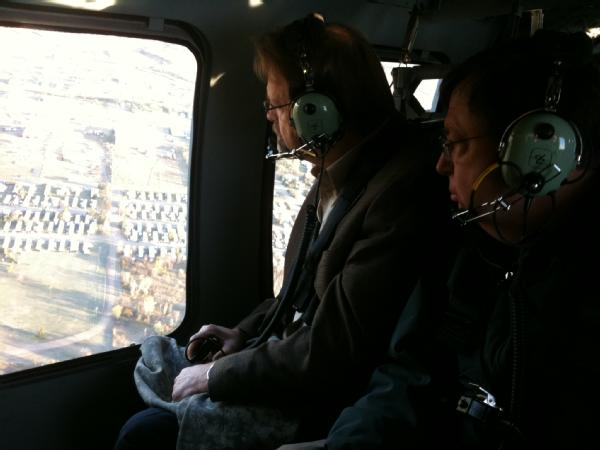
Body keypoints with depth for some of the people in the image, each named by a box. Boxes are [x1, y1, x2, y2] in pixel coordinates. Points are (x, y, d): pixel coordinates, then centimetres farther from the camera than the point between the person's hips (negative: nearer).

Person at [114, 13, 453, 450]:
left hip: (328, 407, -9)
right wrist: (245, 332, 7)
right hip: (290, 358, 9)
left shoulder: (400, 193, -27)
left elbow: (329, 356, -26)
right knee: (151, 361, 10)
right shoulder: (337, 174, 4)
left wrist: (217, 375, -15)